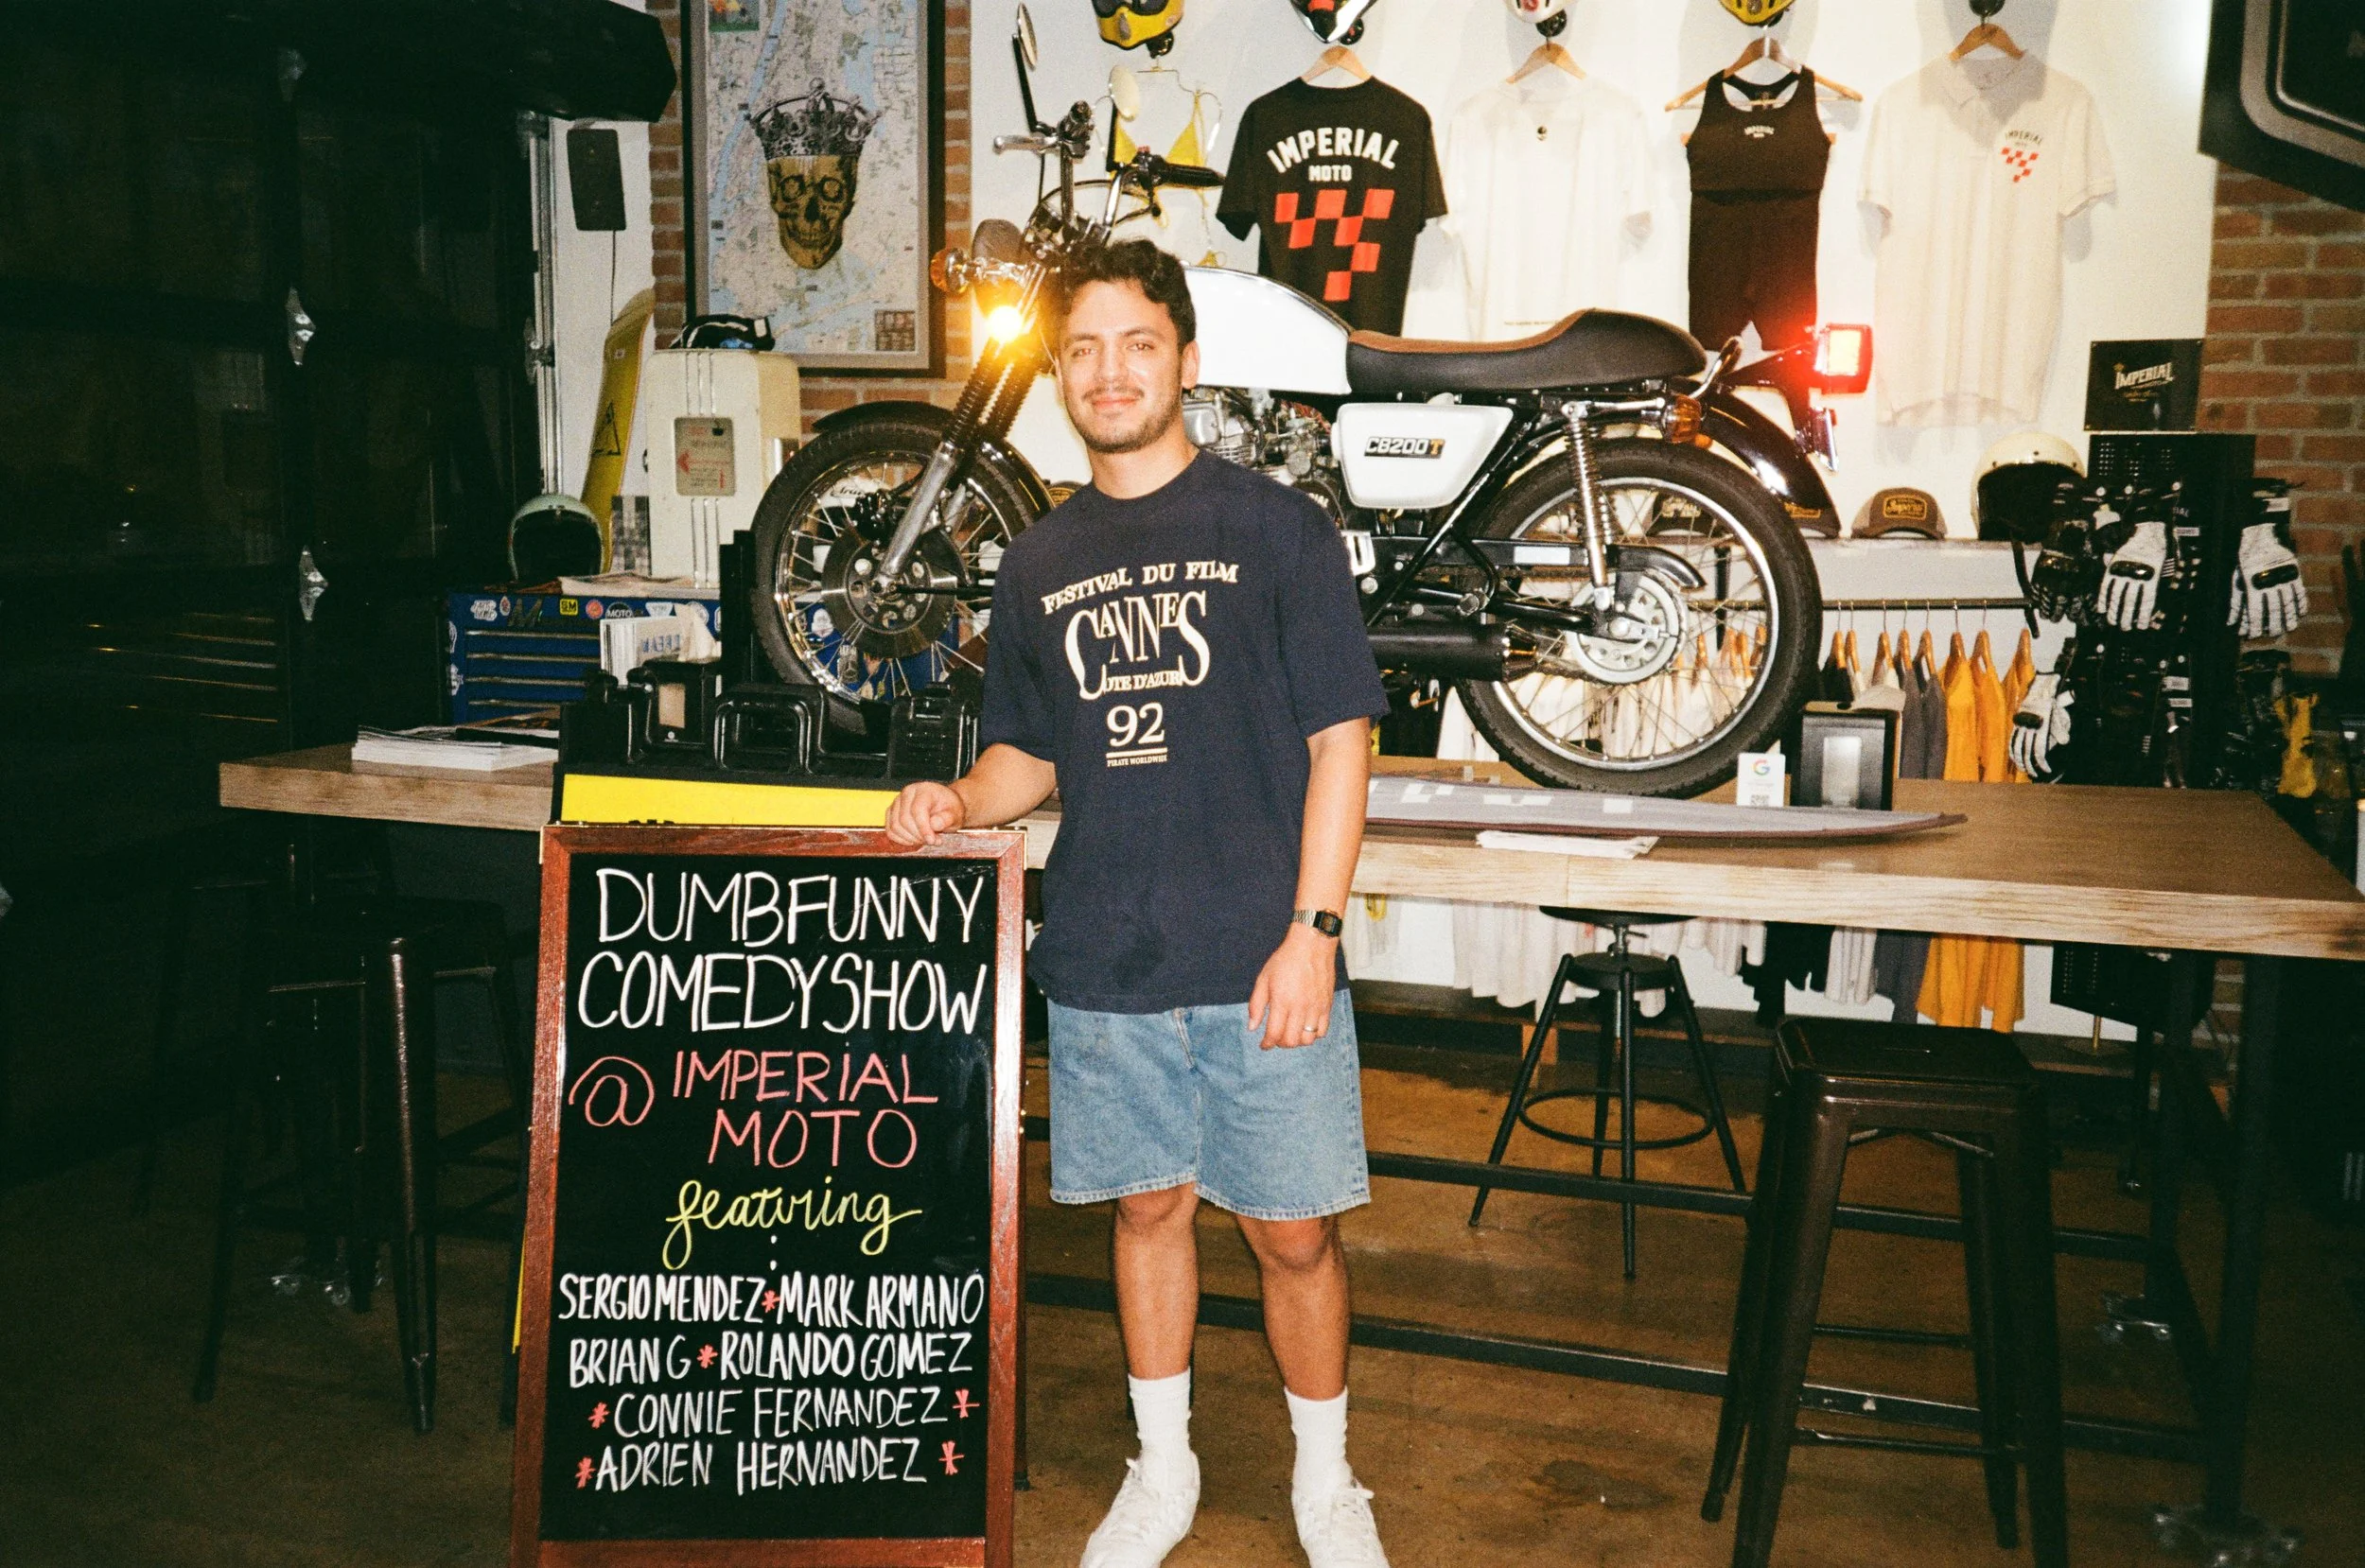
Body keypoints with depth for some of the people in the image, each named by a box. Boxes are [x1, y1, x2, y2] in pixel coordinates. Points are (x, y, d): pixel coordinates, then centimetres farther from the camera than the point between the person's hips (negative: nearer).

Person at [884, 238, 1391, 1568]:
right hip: (1105, 961, 4)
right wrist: (960, 801, -4)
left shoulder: (1274, 526, -2)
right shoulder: (1039, 562, 11)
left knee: (1294, 1230, 5)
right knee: (1149, 1206, 15)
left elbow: (1340, 741, -5)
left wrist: (1310, 930, -12)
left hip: (1260, 960, -3)